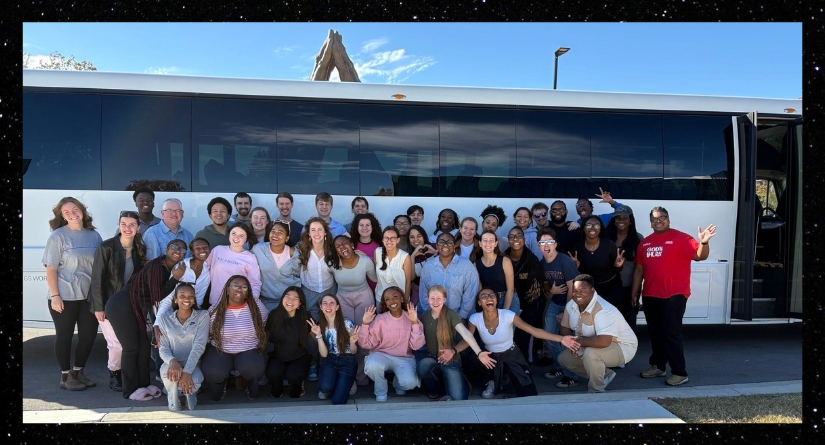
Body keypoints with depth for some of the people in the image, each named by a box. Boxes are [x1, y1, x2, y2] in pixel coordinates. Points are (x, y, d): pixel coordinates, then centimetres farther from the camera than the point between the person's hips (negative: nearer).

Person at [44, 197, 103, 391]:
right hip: (65, 297, -4)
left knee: (89, 335, 9)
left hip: (90, 296, 4)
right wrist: (55, 296, -15)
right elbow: (51, 269, -8)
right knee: (64, 336, 7)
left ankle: (78, 372, 26)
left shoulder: (94, 235, 6)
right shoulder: (57, 236, -6)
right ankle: (65, 377, 19)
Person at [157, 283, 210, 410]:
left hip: (193, 364, -1)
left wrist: (187, 372, -27)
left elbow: (199, 346, -14)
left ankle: (190, 392, 7)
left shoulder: (203, 316, -4)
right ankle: (172, 395, 0)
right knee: (169, 374, -36)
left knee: (194, 383, -34)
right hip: (172, 363, 1)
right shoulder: (165, 319, 2)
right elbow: (163, 348, -2)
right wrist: (172, 361, -28)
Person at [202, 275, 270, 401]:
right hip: (220, 351, 1)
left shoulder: (258, 308, -4)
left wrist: (261, 350, 3)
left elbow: (266, 331, 8)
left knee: (255, 369, -33)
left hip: (249, 351, -1)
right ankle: (220, 386, 10)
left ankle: (251, 387, 5)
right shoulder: (214, 310, -4)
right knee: (211, 373, -29)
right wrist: (206, 356, -1)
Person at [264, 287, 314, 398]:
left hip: (299, 357, -1)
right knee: (272, 373, -29)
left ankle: (297, 385, 12)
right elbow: (266, 335, 4)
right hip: (278, 356, 1)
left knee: (293, 376, -29)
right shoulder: (274, 314, -11)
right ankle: (277, 386, 11)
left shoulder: (305, 317, -14)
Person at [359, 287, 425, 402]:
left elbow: (416, 346, -11)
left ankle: (398, 383, 12)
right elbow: (366, 344, -7)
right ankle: (380, 392, -1)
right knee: (371, 366, -35)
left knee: (409, 383, -29)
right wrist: (365, 324, -20)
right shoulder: (380, 319, -6)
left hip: (404, 359, 1)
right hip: (382, 355, 0)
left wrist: (415, 323, -20)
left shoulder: (410, 318, -3)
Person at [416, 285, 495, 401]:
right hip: (431, 358, 3)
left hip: (450, 360, -3)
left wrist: (479, 353, -41)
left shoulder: (450, 314, -13)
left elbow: (465, 333, -29)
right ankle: (434, 390, 0)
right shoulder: (425, 315, 1)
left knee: (458, 399, -20)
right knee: (422, 366, -34)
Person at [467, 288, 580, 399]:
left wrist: (560, 339, -36)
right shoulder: (475, 319, -20)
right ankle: (492, 381, -1)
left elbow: (534, 331, -26)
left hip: (511, 355, -1)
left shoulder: (507, 315, -25)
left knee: (529, 394, -13)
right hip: (491, 357, 1)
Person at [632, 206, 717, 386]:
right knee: (655, 333, 15)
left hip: (674, 295, -6)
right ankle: (657, 366, 28)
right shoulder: (645, 243, 10)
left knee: (671, 334, -4)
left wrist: (704, 243, -38)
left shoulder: (681, 238, -6)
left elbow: (700, 256, -18)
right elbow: (639, 269, 13)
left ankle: (680, 372, 5)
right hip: (650, 296, 6)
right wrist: (634, 292, 12)